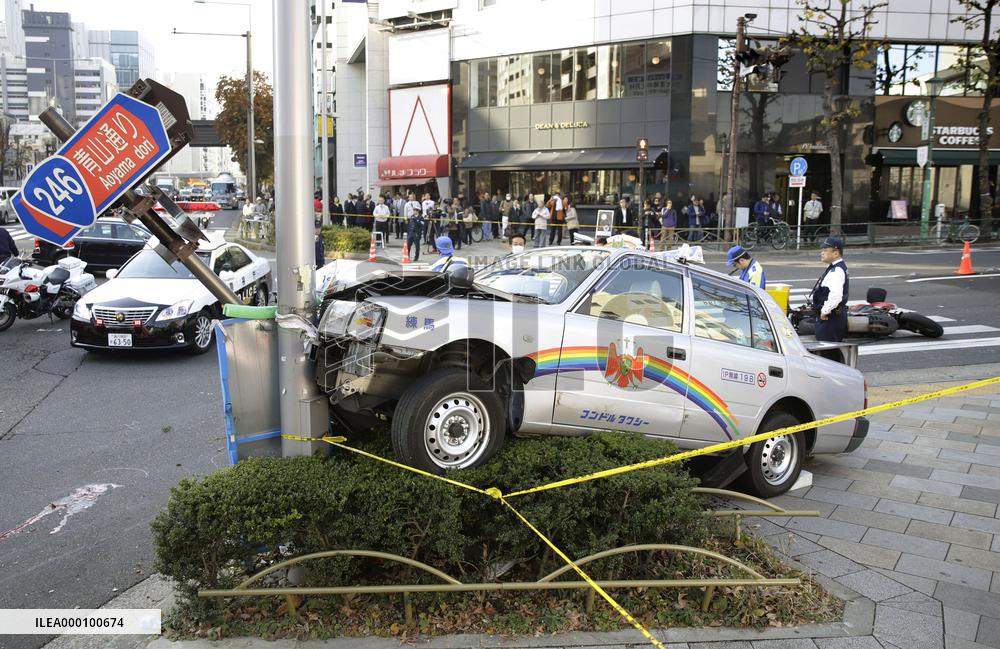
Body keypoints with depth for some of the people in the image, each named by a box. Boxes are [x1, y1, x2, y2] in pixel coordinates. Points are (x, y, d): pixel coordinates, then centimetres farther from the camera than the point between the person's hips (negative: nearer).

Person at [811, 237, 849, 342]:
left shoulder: (836, 271, -20)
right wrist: (824, 311, 21)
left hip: (830, 318, -11)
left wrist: (825, 311, -21)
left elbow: (836, 296, -32)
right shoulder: (834, 268, 14)